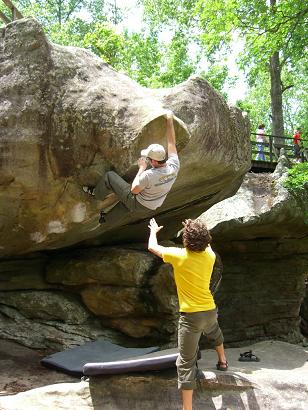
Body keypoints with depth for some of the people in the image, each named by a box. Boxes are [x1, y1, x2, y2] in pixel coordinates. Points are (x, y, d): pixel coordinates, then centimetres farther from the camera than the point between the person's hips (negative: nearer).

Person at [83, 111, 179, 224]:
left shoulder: (149, 175, -36)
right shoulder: (174, 167, -20)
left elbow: (134, 190, -18)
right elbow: (171, 143, -7)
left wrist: (141, 168, -13)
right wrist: (169, 119, 1)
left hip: (138, 205, -6)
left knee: (110, 176, 3)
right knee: (127, 203, 38)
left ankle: (96, 193, 28)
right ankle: (107, 219, 54)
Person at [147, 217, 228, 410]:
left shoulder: (178, 255, -15)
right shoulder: (209, 256, -3)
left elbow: (152, 247, 2)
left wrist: (153, 231, 21)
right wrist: (201, 235, 40)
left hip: (191, 315, -6)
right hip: (210, 311, 6)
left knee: (186, 362, -1)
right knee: (215, 334, 40)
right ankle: (222, 361, 62)